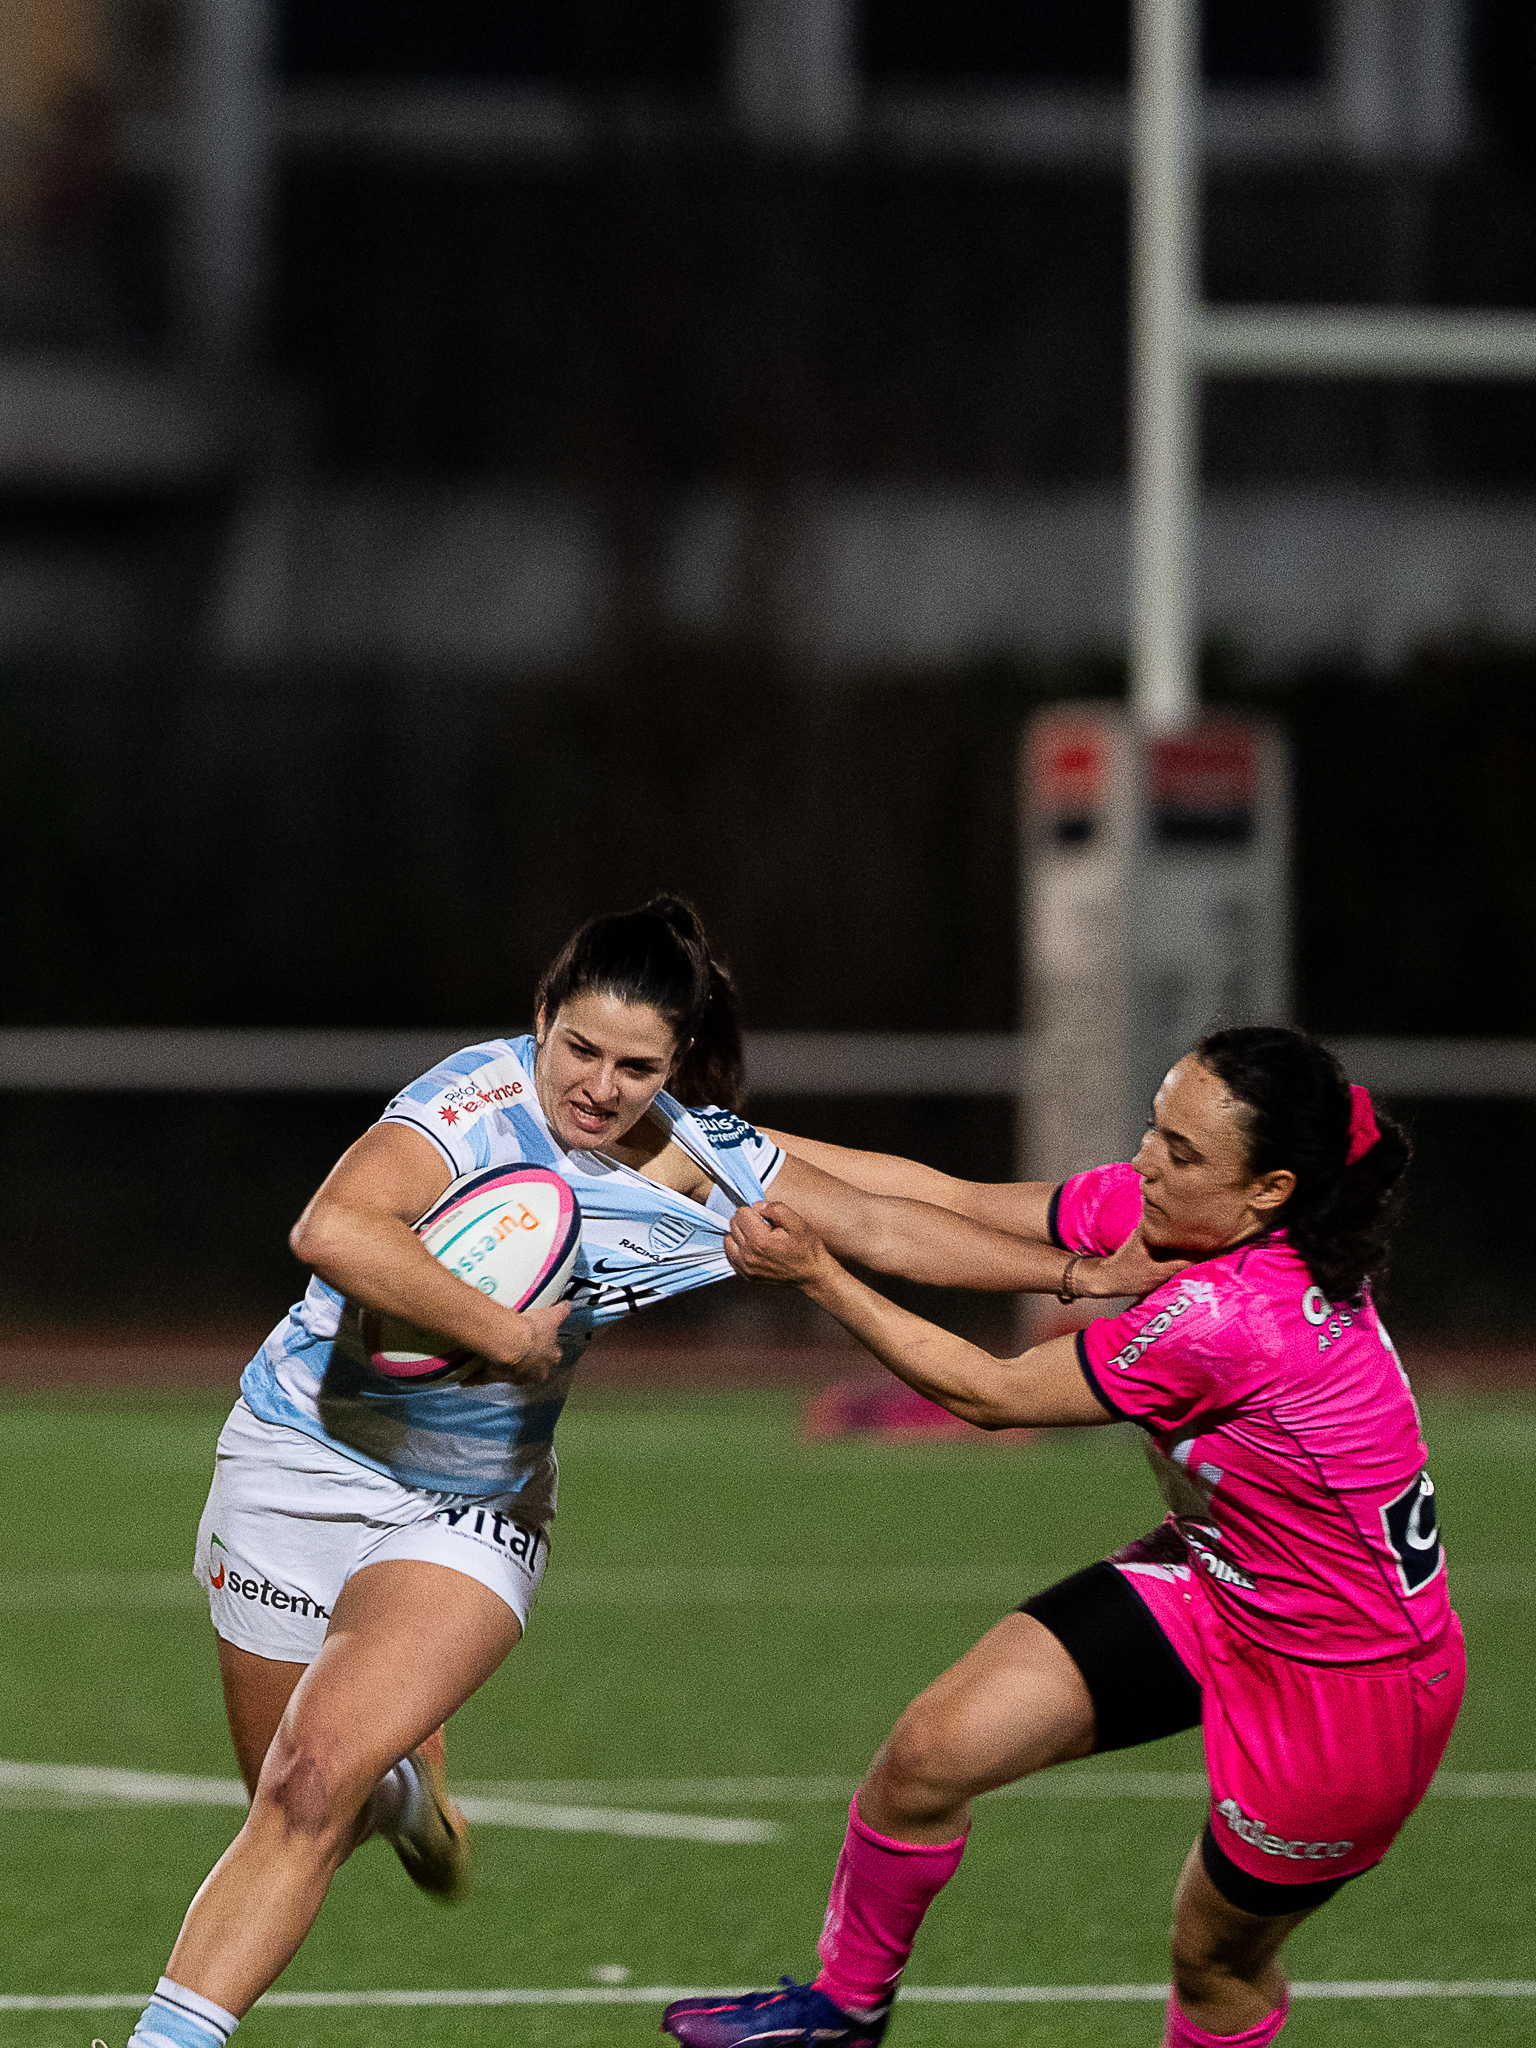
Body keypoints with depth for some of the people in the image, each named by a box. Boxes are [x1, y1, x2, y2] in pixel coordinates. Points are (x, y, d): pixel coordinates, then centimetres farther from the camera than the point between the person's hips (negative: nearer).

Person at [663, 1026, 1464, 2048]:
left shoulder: (1223, 1321, -37)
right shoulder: (1159, 1208, -14)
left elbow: (990, 1394, -24)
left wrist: (818, 1273, -19)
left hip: (1352, 1689, -8)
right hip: (1212, 1586, 8)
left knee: (1219, 1959, 12)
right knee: (930, 1753, -3)